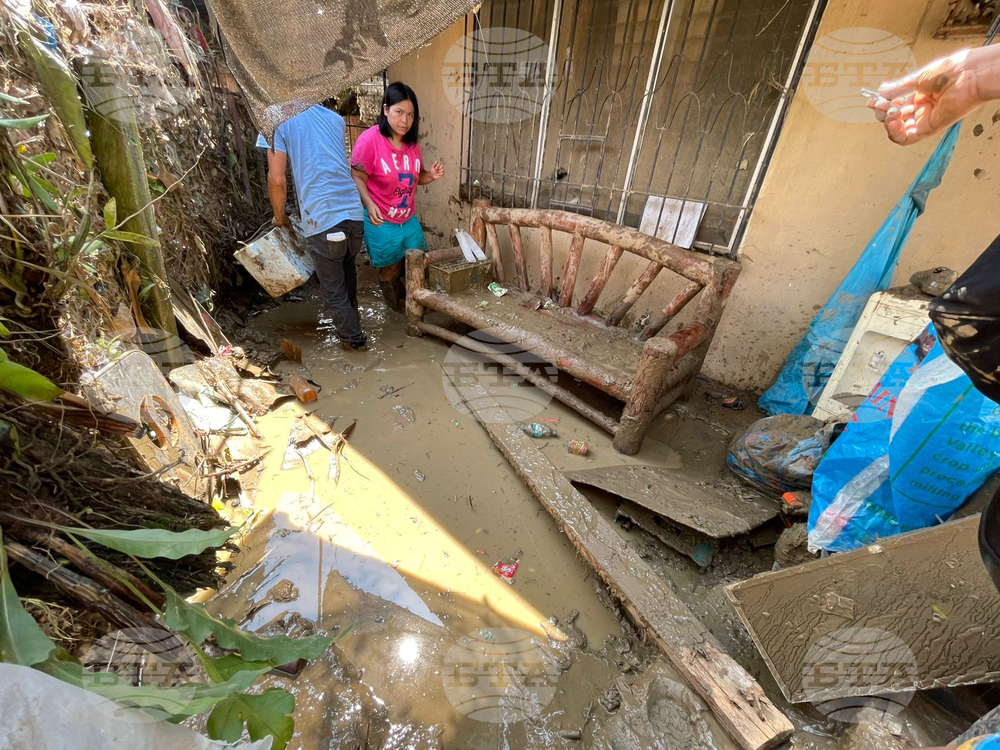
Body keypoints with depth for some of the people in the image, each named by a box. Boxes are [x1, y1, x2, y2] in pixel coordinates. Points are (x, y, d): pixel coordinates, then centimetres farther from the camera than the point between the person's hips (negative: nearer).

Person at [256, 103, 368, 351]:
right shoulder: (335, 118, 14)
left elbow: (277, 179, -6)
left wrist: (279, 216, 10)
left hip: (321, 221, -5)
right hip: (353, 213, 5)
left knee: (333, 289, 10)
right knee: (348, 271, 28)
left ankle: (354, 339, 20)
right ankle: (351, 319, 44)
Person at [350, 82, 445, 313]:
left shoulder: (412, 142, 3)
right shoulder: (370, 139, -16)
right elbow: (357, 177, -14)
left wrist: (431, 175, -7)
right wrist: (369, 203, -30)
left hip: (409, 220, 6)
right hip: (381, 223, -6)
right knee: (390, 271, 10)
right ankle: (400, 312, 33)